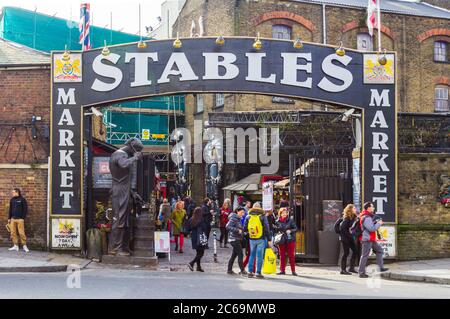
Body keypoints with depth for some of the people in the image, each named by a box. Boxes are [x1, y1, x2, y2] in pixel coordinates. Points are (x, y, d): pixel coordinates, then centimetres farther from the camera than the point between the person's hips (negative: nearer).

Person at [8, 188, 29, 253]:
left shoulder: (22, 199, -2)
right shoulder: (12, 200, 13)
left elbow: (25, 209, -4)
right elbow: (10, 209, 18)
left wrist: (23, 218, -10)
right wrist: (9, 218, 13)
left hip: (20, 219, -5)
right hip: (13, 219, 5)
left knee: (21, 233, -7)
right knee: (13, 233, 3)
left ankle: (24, 246, -1)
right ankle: (15, 246, 10)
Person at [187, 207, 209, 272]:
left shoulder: (191, 220, 2)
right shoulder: (201, 219, -15)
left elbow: (189, 228, 7)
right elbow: (206, 227, -13)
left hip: (194, 237, 7)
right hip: (200, 237, -7)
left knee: (198, 252, 17)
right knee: (201, 252, 1)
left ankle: (198, 267, 18)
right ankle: (191, 263, -12)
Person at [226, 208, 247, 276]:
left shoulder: (239, 219, 15)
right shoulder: (233, 218, -13)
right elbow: (228, 227, -24)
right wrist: (237, 230, -25)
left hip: (238, 240, 9)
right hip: (234, 239, -9)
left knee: (234, 255, 13)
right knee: (240, 255, -7)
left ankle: (229, 270, 18)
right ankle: (242, 271, -3)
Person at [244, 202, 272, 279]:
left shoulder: (248, 217, 3)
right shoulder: (262, 217, -6)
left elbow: (245, 229, 5)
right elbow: (266, 229, -7)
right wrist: (269, 240, -2)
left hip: (252, 239, 3)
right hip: (261, 239, -3)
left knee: (252, 255, 15)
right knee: (259, 256, 0)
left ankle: (250, 272, 14)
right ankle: (258, 273, 1)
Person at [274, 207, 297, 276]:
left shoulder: (291, 220, 0)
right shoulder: (277, 221, 6)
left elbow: (295, 228, -1)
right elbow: (275, 230, 17)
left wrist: (290, 231, -18)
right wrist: (278, 232, -2)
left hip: (290, 240, -2)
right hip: (281, 241, 2)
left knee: (291, 255, -1)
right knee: (282, 256, 5)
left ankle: (293, 271, 3)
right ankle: (282, 270, 13)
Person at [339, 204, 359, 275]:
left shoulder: (353, 217, 9)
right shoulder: (347, 218, -16)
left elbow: (352, 227, 12)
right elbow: (342, 228, -21)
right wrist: (348, 235, -17)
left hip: (350, 237, 8)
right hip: (345, 238, -8)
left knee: (355, 251, 8)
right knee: (346, 253, -4)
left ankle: (351, 268, 16)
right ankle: (343, 270, 4)